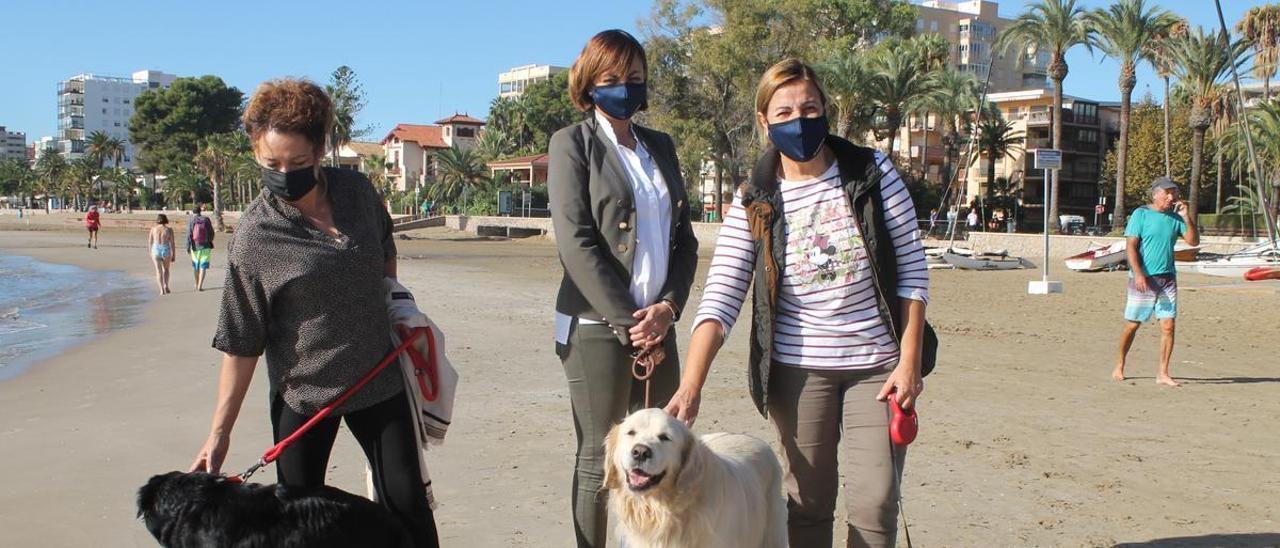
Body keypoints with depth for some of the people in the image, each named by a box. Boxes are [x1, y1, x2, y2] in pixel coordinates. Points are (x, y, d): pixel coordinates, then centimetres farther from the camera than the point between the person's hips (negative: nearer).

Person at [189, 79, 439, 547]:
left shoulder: (357, 190, -5)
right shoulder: (255, 235, -15)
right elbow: (240, 343, -12)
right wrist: (219, 432, -12)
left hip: (379, 379, 3)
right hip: (301, 390, -2)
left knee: (406, 500, 5)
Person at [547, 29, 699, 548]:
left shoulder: (660, 145, 15)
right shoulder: (572, 143, -1)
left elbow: (684, 238, 12)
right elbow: (575, 243, -10)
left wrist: (668, 306, -4)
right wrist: (627, 322, -13)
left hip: (657, 325, 5)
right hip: (598, 326, -5)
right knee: (599, 460, 2)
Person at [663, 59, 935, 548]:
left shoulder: (873, 173, -4)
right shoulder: (754, 205, -6)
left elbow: (912, 269, -1)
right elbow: (719, 300, -13)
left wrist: (909, 361, -7)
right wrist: (690, 386, -24)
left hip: (878, 364, 0)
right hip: (798, 367, 0)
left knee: (875, 503, 1)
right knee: (806, 504, 9)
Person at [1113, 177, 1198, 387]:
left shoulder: (1175, 217, 10)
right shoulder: (1141, 214, -4)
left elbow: (1194, 241, 6)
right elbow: (1131, 246, -9)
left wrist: (1186, 217, -6)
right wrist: (1138, 274, -18)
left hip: (1167, 278, 4)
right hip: (1143, 278, -4)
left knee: (1168, 325, -3)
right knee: (1132, 324, 3)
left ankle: (1162, 373, 3)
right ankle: (1120, 365, 21)